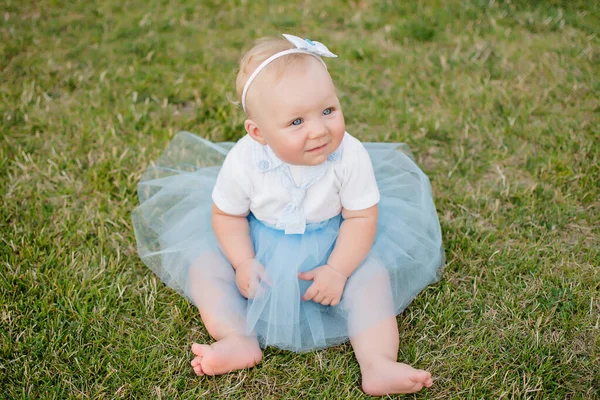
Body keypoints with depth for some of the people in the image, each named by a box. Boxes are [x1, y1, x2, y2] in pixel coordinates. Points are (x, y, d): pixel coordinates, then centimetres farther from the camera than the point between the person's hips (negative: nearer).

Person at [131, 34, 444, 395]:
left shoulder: (351, 156, -28)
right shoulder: (243, 161, -26)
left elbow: (361, 217, -18)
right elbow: (227, 214, -10)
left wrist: (337, 270, -26)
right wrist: (244, 263, -21)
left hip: (334, 248, -1)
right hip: (258, 245, 2)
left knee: (372, 276, -22)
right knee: (203, 266, -14)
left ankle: (379, 365, -22)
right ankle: (239, 341, -20)